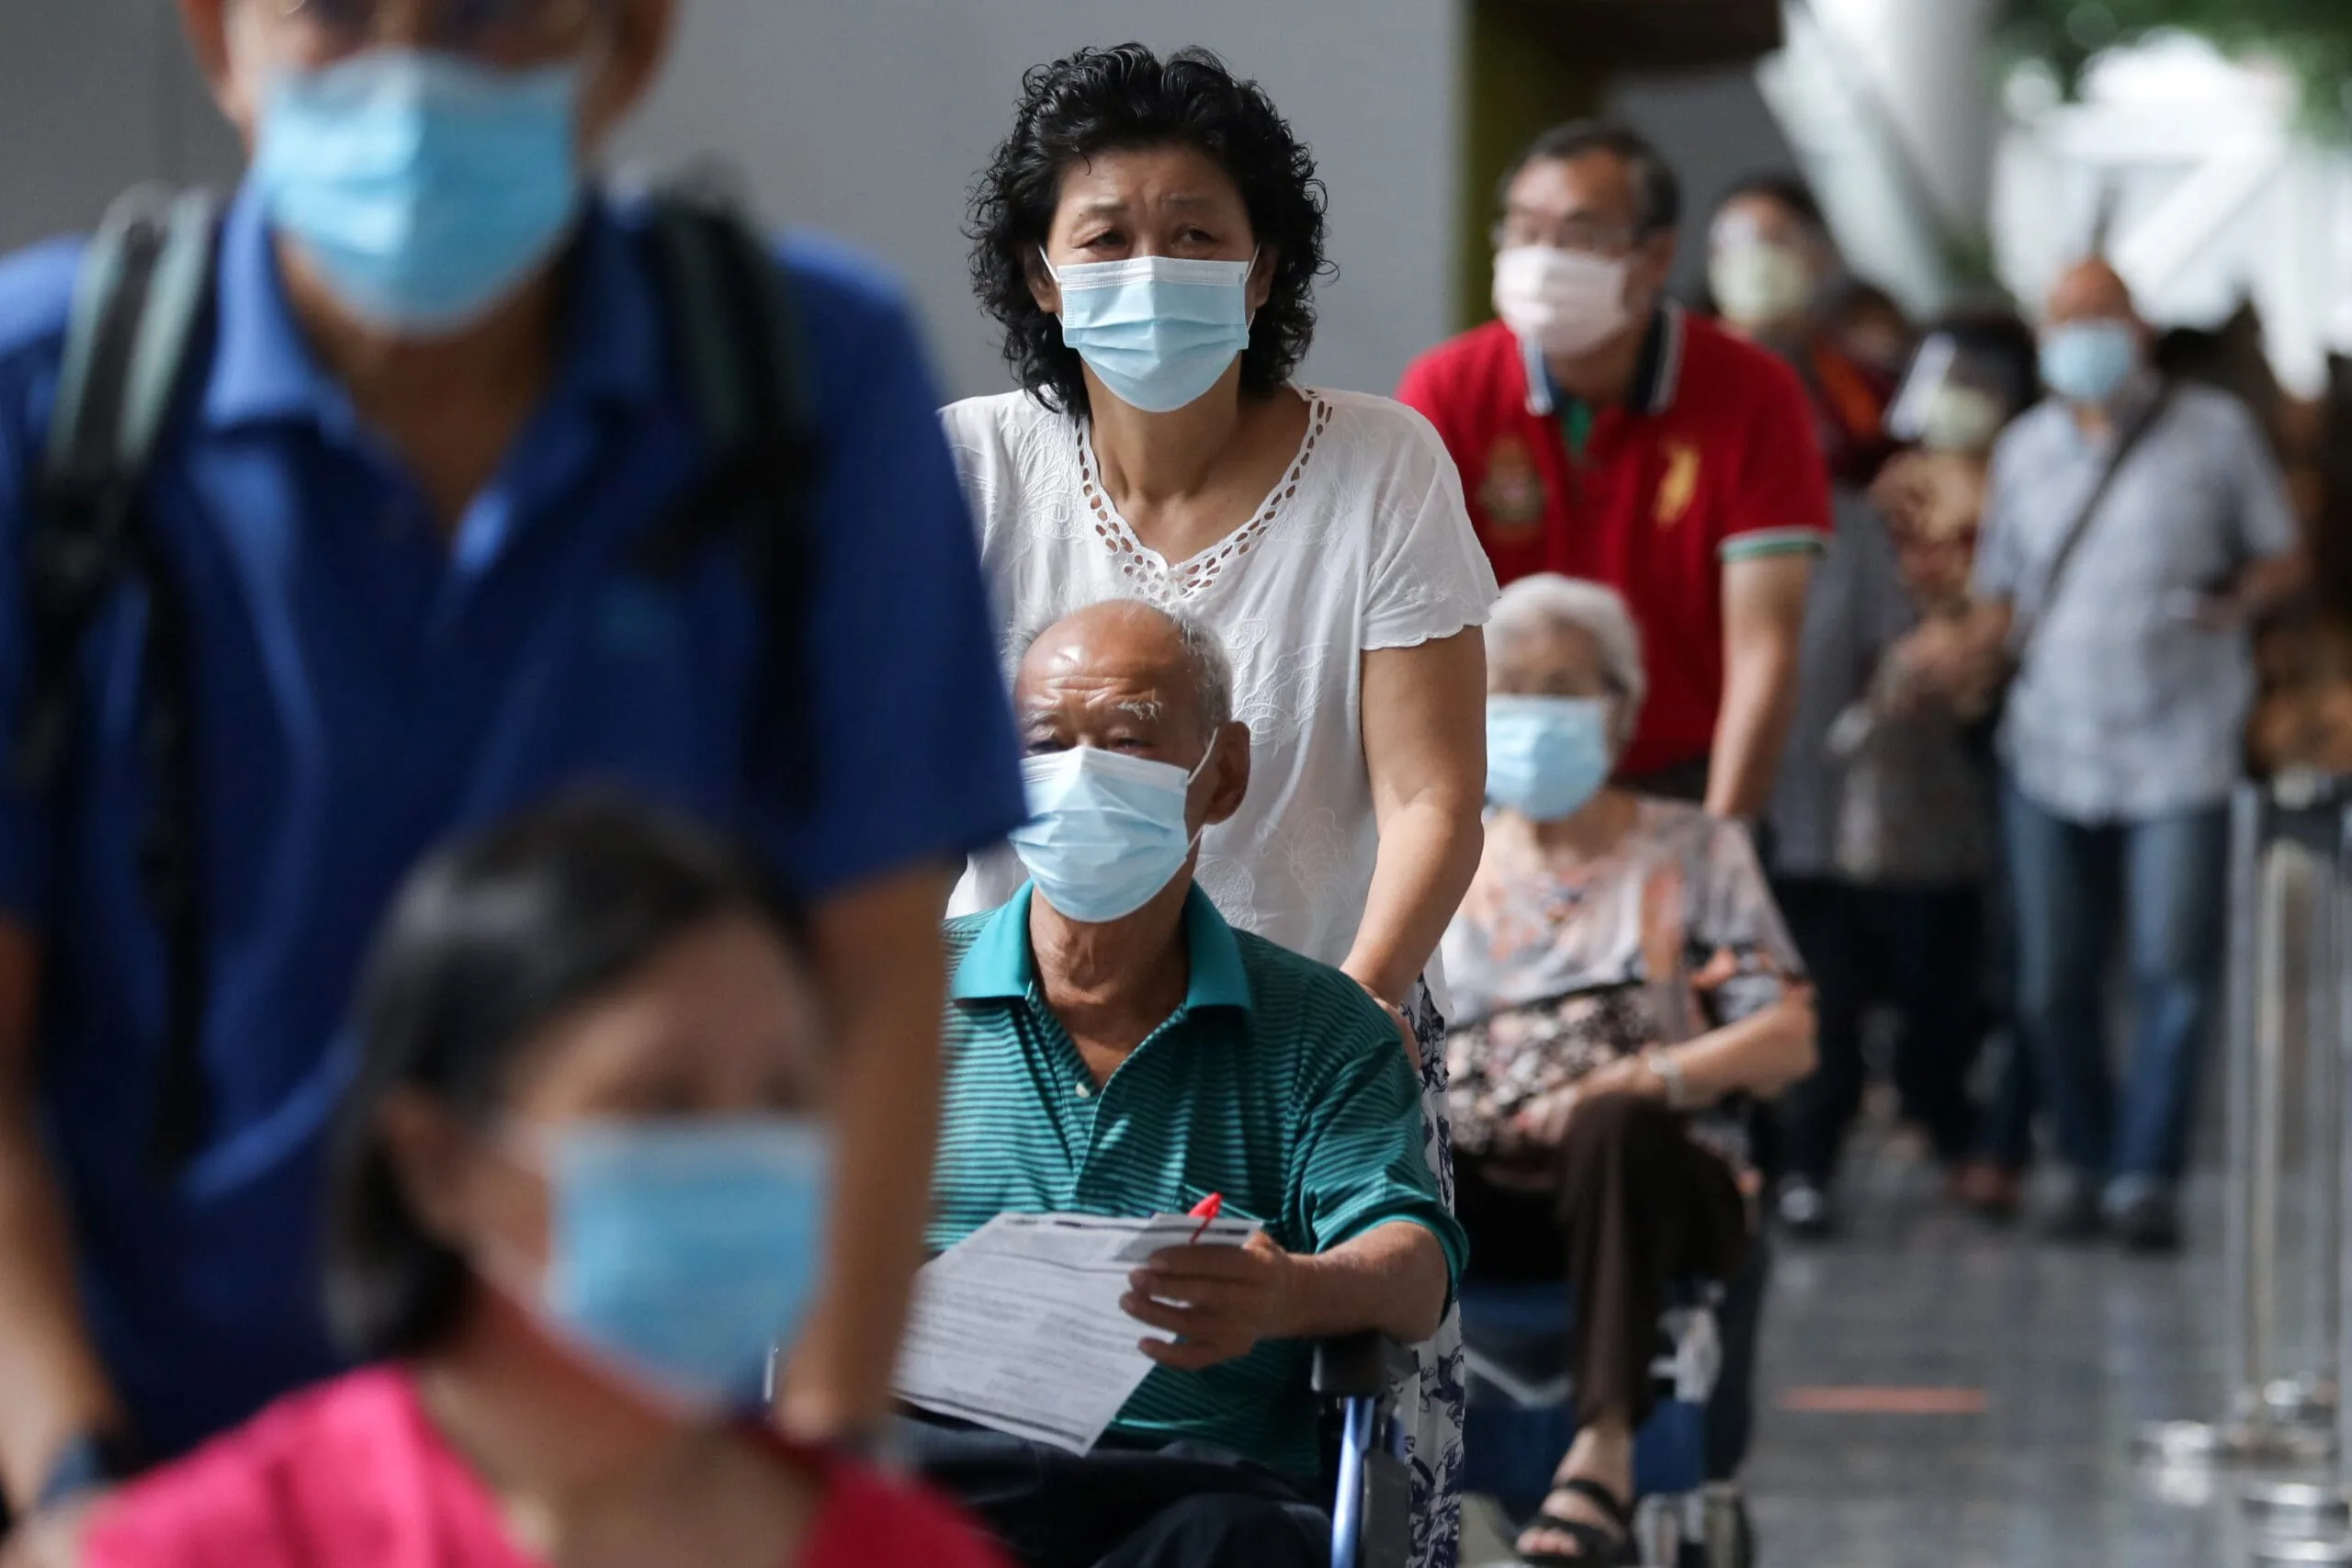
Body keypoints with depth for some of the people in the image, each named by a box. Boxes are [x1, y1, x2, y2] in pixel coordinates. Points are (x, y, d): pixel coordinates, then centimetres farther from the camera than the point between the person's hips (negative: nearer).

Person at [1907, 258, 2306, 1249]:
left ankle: (2148, 1177, -1)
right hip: (2051, 748, 3)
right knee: (2054, 981, 3)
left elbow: (2283, 560, 9)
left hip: (2179, 750, -3)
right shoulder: (2025, 450, 14)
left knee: (2173, 970, -9)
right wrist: (1969, 646, -6)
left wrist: (2238, 602, -13)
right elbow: (2005, 593, 16)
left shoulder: (2216, 432, 4)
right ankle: (2089, 1161, 18)